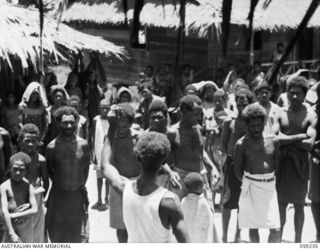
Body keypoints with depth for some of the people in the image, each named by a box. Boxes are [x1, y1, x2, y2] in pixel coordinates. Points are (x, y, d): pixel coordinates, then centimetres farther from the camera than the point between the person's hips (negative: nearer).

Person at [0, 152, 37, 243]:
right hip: (11, 226, -1)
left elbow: (35, 209, -11)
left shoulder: (29, 187, -6)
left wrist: (14, 215, -18)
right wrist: (12, 233, -26)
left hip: (27, 225, 1)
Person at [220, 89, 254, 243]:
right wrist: (231, 156, -10)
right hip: (232, 164, -1)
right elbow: (223, 145, 3)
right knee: (228, 201, -5)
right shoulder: (229, 122, -1)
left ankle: (238, 236, 22)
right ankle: (224, 237, 7)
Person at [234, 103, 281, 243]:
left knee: (276, 229, -5)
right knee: (253, 226, 7)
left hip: (270, 185, 2)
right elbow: (237, 169, 1)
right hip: (251, 186, -2)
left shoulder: (273, 141, 1)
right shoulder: (242, 144, -6)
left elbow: (277, 164, 10)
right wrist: (247, 182, 4)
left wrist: (269, 179, 6)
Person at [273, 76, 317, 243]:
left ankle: (297, 240, 19)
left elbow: (309, 144, -16)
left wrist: (286, 139, -11)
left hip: (300, 165, -2)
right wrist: (298, 137, -16)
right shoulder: (280, 113, 3)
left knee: (299, 205, 8)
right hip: (281, 162, 2)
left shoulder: (310, 116, -5)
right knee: (280, 203, 9)